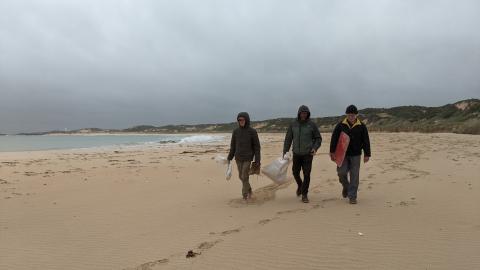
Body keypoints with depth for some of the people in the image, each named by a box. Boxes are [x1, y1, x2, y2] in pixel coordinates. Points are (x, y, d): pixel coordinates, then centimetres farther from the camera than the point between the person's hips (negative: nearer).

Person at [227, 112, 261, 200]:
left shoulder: (252, 131, -8)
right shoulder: (236, 131, 1)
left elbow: (257, 146, -6)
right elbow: (233, 146, 8)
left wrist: (257, 160, -9)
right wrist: (229, 158, 6)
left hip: (248, 158, -4)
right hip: (238, 158, 4)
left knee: (244, 177, -8)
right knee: (241, 176, 12)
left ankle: (245, 196, 4)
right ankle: (249, 190, 37)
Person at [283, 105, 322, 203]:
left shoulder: (312, 124, -2)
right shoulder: (293, 124, 2)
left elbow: (318, 138, 5)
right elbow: (288, 139, 7)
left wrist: (315, 148, -11)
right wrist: (285, 151, 3)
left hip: (308, 154, -2)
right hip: (296, 154, 2)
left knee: (306, 174, -3)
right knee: (295, 172, 10)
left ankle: (304, 194, 9)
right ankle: (300, 186, 40)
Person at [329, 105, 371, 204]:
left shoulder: (361, 126, 0)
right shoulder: (340, 125, -1)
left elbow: (366, 141, 3)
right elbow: (334, 139, 0)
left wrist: (367, 154, -1)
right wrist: (332, 152, -4)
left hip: (355, 155, 0)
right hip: (342, 154, 0)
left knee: (354, 176, 1)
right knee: (341, 172, -5)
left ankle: (352, 197, 10)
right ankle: (346, 187, 26)